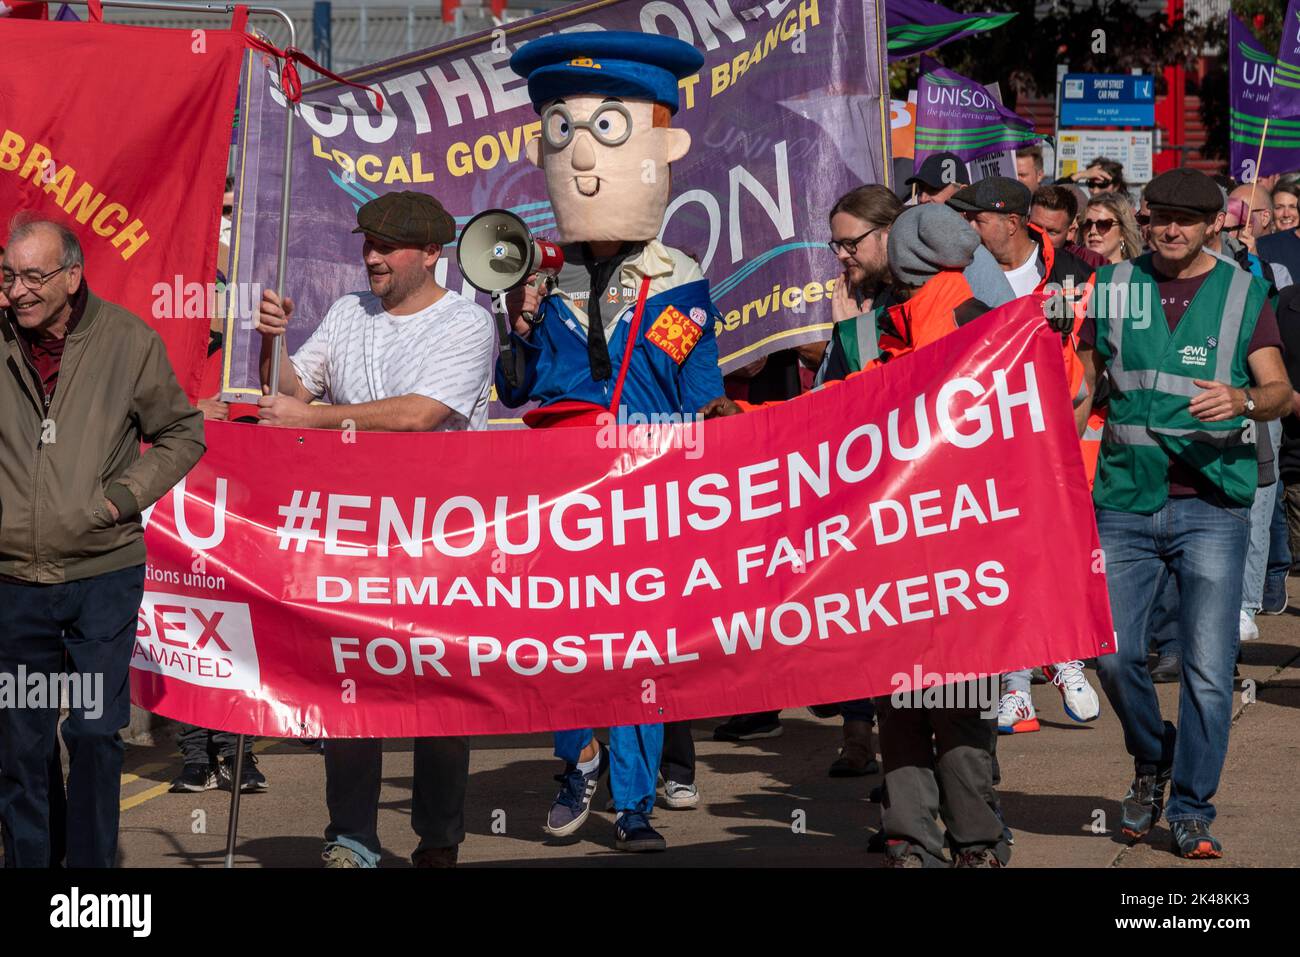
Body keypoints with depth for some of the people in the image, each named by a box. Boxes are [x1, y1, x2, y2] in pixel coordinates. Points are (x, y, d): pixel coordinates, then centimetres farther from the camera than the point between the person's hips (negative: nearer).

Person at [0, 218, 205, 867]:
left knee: (96, 733, 3)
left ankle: (92, 863, 16)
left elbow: (183, 434, 8)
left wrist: (127, 493, -5)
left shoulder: (128, 341, -3)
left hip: (103, 576, -2)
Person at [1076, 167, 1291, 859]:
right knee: (1113, 653, -2)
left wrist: (1244, 400, -24)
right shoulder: (1115, 285, 10)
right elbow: (1083, 381, 17)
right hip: (1125, 499, 2)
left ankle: (1191, 810, 10)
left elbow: (1280, 391, -2)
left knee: (1208, 667, -4)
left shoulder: (1243, 293, 5)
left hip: (1211, 505, -2)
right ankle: (1151, 760, 27)